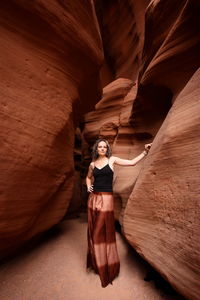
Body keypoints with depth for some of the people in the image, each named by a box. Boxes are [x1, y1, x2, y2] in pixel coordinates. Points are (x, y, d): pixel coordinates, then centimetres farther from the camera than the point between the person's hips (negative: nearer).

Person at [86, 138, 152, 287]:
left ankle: (107, 266, 25)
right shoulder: (92, 164, 9)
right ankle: (95, 262, 37)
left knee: (105, 232, 4)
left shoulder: (112, 160, 0)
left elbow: (132, 162, -3)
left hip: (106, 198, -4)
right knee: (93, 231, 14)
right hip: (93, 198, 4)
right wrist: (88, 186, 7)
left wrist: (145, 152, -12)